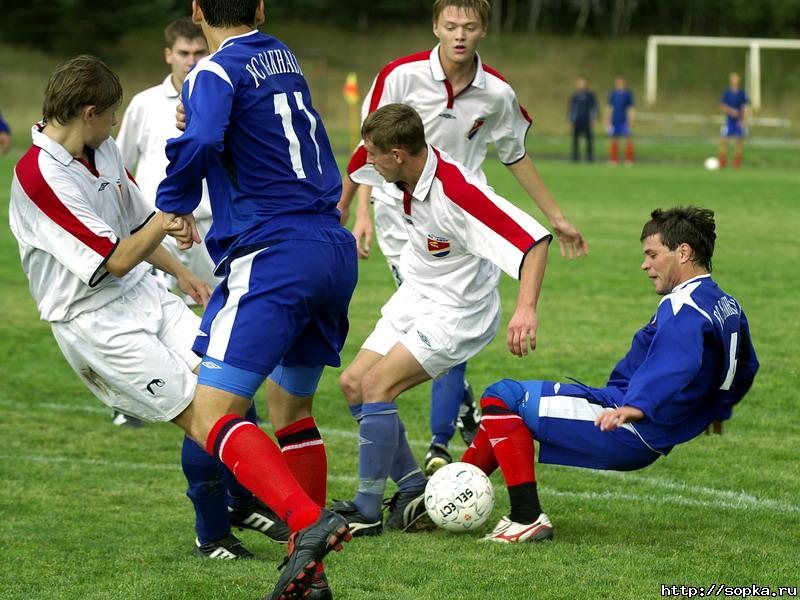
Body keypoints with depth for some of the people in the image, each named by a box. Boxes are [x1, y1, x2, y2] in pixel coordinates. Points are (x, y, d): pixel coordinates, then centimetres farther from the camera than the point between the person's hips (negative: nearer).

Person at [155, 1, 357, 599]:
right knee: (292, 409, 21)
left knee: (210, 417, -12)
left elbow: (201, 143, -25)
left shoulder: (217, 72, -6)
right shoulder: (283, 58, 18)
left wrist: (175, 205, -8)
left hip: (273, 255, -8)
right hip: (335, 250, 8)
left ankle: (309, 521, -32)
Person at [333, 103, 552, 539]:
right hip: (414, 298, 9)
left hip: (455, 314, -9)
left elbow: (534, 240, -37)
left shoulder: (457, 194, -33)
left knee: (376, 386, -18)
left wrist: (526, 309, -48)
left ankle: (366, 511, -9)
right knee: (353, 384, 6)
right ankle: (414, 494, 12)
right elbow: (357, 172, 15)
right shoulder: (401, 169, -10)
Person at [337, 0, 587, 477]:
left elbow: (516, 157, 14)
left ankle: (441, 443, -2)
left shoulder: (497, 94, -2)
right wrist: (361, 212, -16)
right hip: (404, 218, -1)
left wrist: (557, 218, 19)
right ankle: (464, 406, 16)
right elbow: (372, 149, -5)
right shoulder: (402, 76, -10)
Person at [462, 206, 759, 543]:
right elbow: (746, 367, 29)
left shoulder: (684, 307, -17)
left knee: (502, 398, -12)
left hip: (626, 437, -11)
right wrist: (713, 410, 43)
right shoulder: (727, 307, 14)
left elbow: (675, 364, -36)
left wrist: (636, 407, -48)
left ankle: (528, 519, -17)